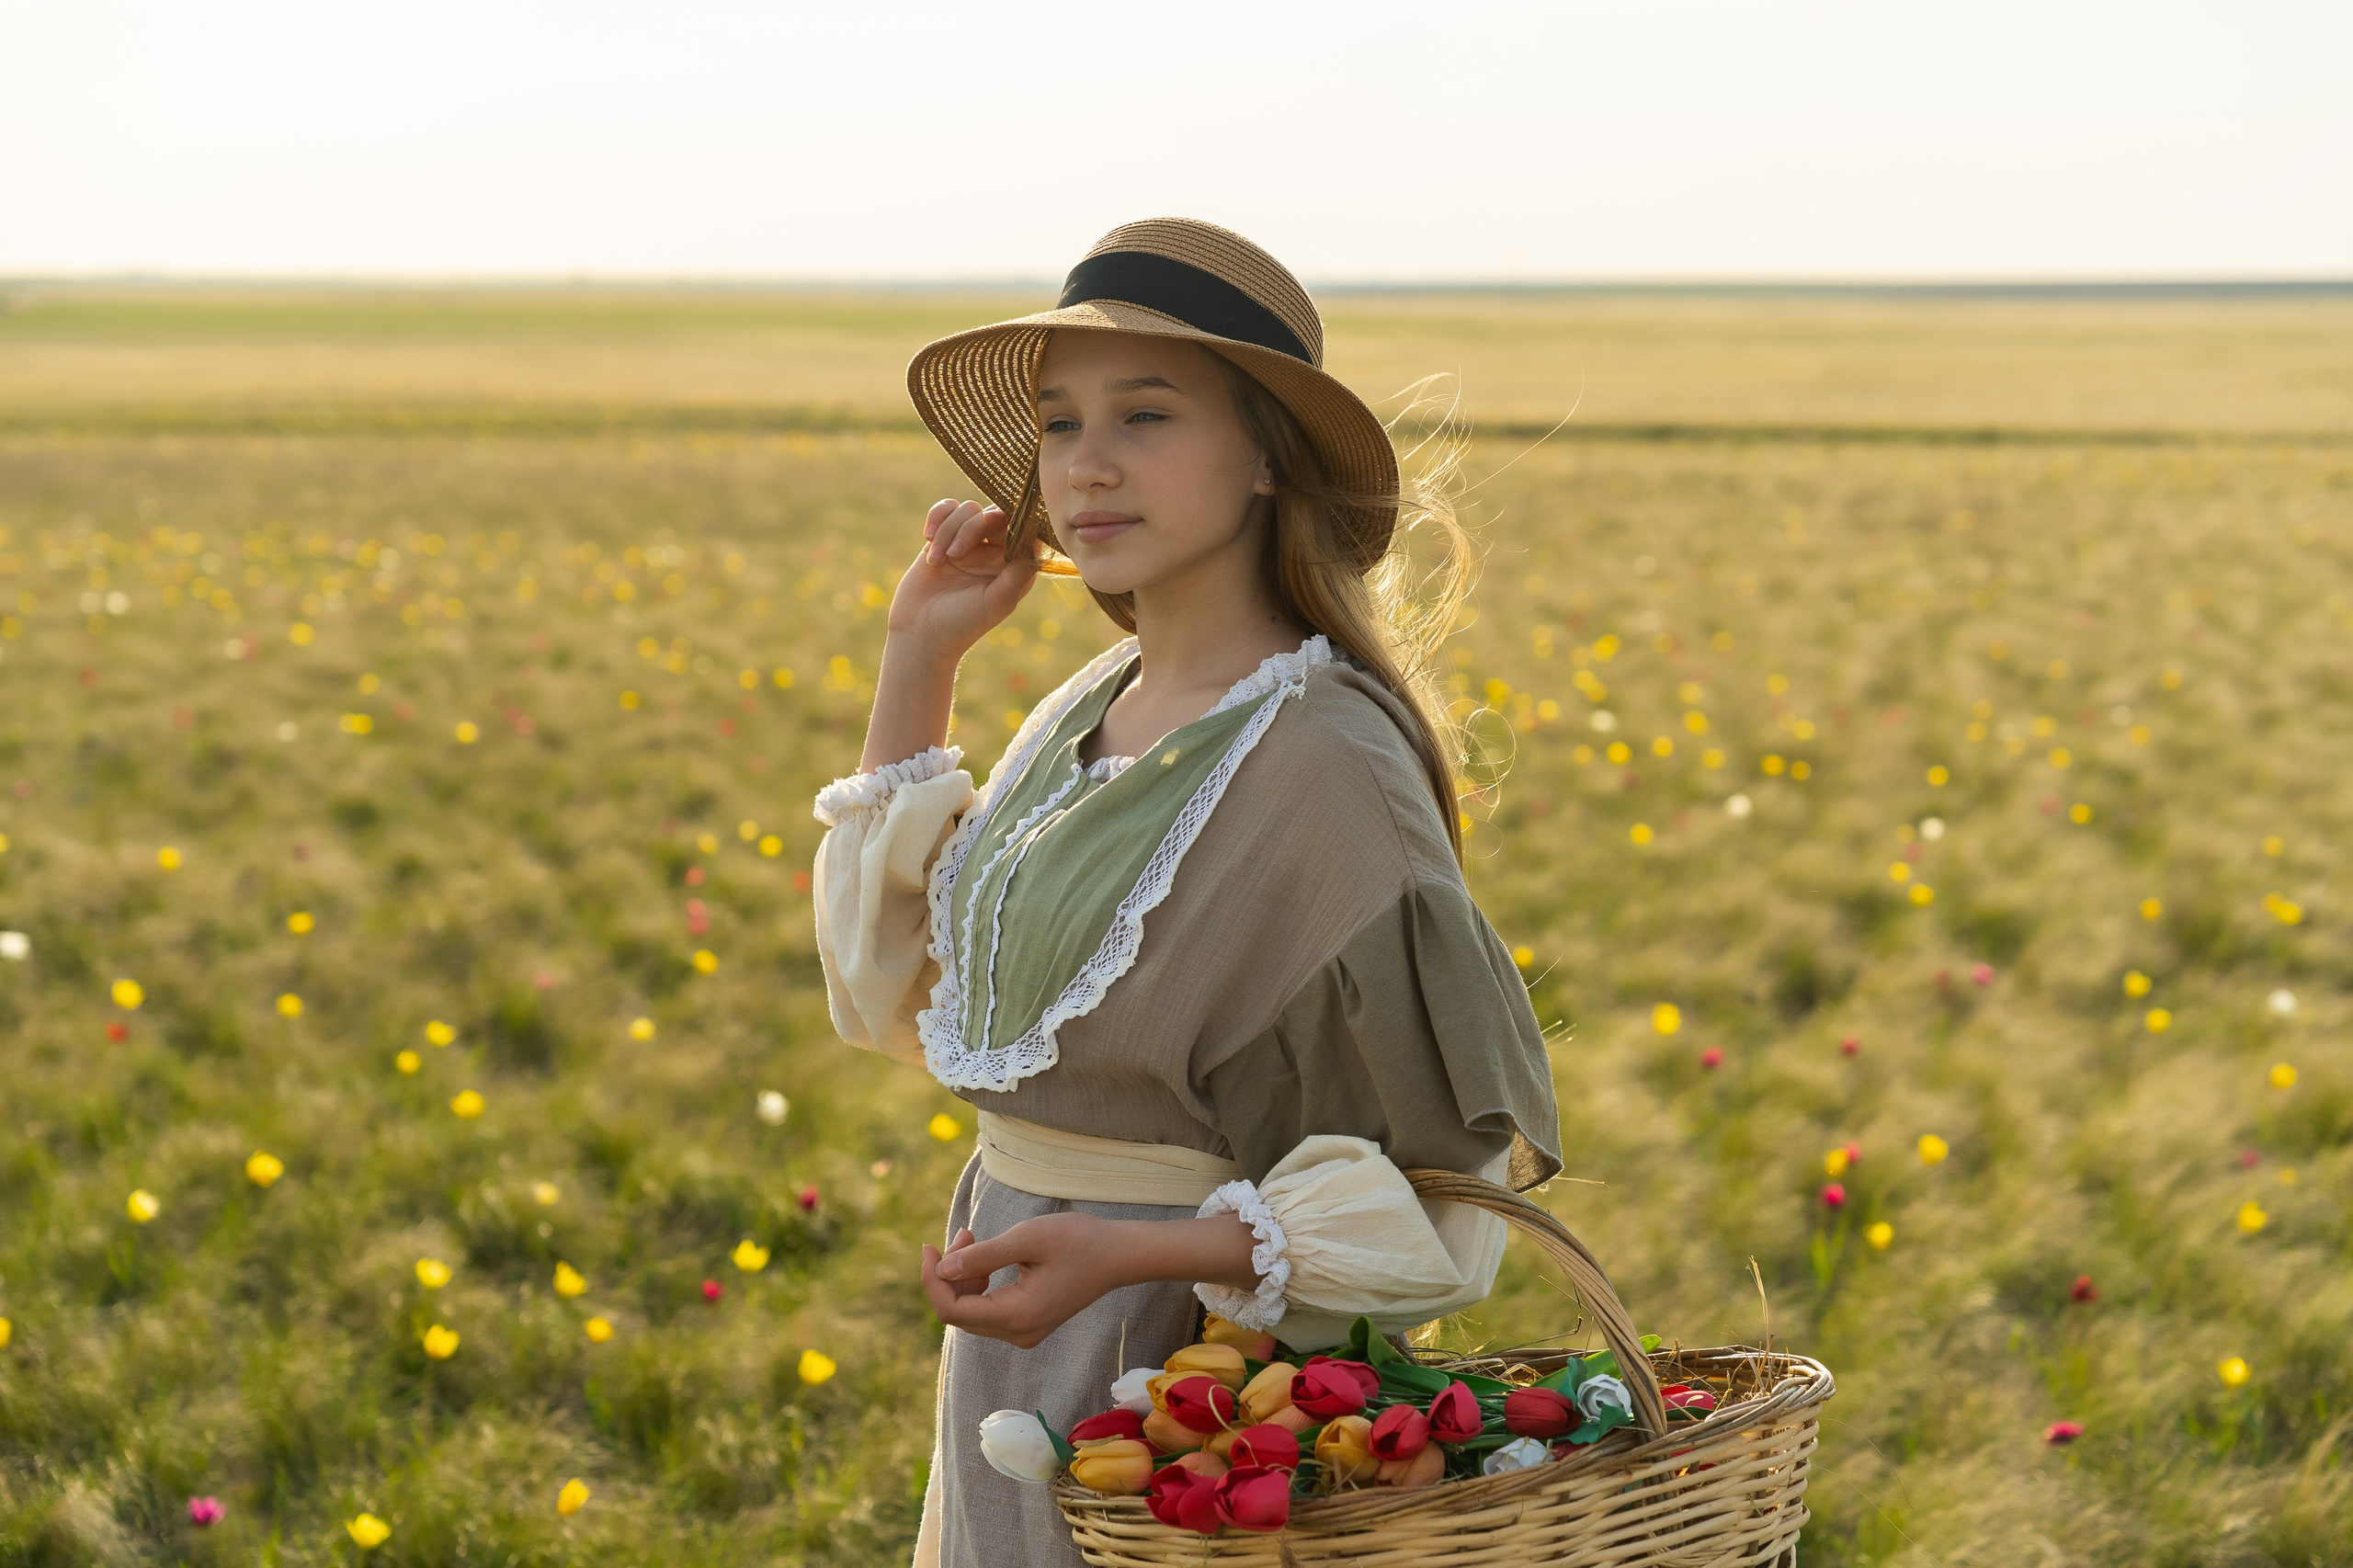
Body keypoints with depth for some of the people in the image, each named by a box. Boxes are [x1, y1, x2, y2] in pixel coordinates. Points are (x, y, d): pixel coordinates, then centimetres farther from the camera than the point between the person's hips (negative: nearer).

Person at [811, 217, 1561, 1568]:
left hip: (1194, 1355, -8)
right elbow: (895, 995, 12)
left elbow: (1444, 1192, -19)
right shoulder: (1092, 712, 4)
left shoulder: (1322, 763, -20)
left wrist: (1130, 1255, -30)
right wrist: (919, 660, 6)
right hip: (1029, 1347, 8)